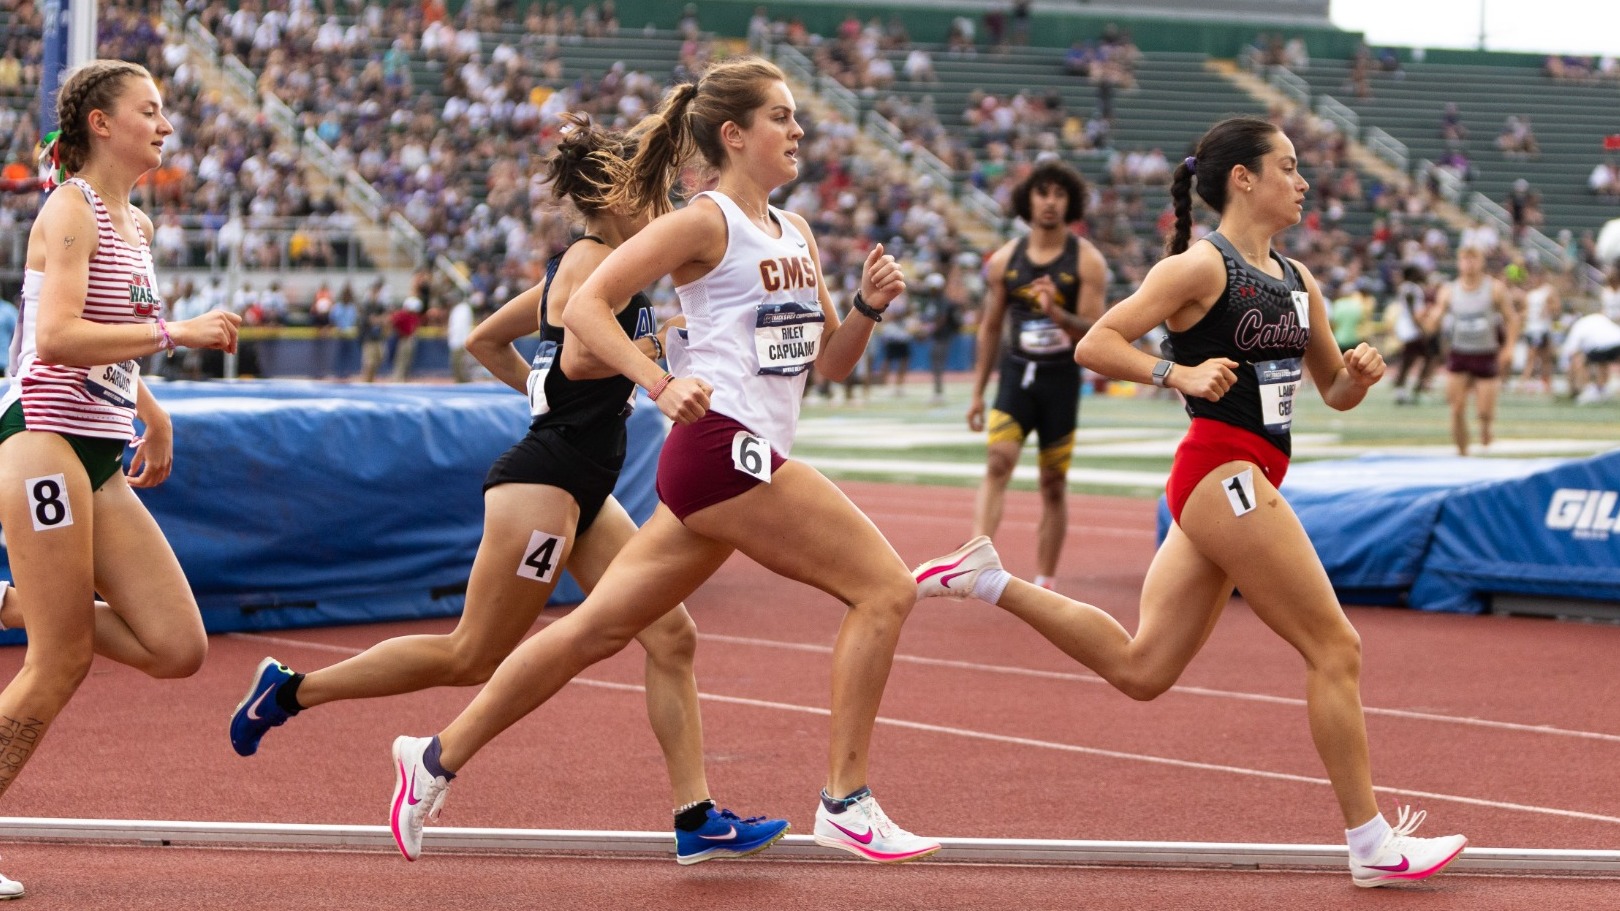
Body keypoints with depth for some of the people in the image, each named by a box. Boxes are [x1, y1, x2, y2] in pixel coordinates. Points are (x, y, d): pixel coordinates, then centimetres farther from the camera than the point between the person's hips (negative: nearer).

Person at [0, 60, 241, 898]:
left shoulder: (136, 225, 17)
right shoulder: (69, 211, -9)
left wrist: (152, 412, 27)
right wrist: (178, 333, -21)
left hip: (100, 458, 8)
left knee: (178, 647, -3)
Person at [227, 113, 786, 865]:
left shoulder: (581, 266, 17)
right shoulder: (594, 261, -12)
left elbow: (484, 341, 23)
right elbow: (579, 358, -28)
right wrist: (661, 341, -18)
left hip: (581, 490, 10)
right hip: (544, 484, -10)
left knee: (671, 636, 2)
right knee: (473, 657, -1)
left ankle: (697, 818, 1)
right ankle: (290, 690, 9)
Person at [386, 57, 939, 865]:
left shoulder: (796, 236, 19)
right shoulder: (705, 223, -6)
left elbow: (832, 359, 22)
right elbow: (584, 305, -11)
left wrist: (868, 306, 2)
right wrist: (661, 385, -23)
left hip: (745, 458, 9)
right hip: (723, 445, -9)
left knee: (598, 629, 9)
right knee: (885, 587, -11)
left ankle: (437, 759, 16)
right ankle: (846, 803, -7)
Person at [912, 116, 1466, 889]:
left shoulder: (1297, 282, 16)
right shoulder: (1201, 267, -8)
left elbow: (1334, 392, 24)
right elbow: (1094, 345, -12)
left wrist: (1359, 374, 1)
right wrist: (1179, 374, -25)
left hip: (1244, 484, 9)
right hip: (1223, 472, -9)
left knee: (1139, 668, 7)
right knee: (1335, 649, -5)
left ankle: (988, 579, 12)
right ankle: (1371, 844, 1)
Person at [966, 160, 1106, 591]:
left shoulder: (1086, 261, -3)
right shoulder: (1005, 259, 4)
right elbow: (990, 328, 12)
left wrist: (1058, 315, -29)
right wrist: (977, 392, 10)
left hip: (1061, 378, -1)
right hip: (1016, 374, 1)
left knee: (1054, 485, 6)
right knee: (998, 463, -19)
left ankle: (1045, 580, 15)